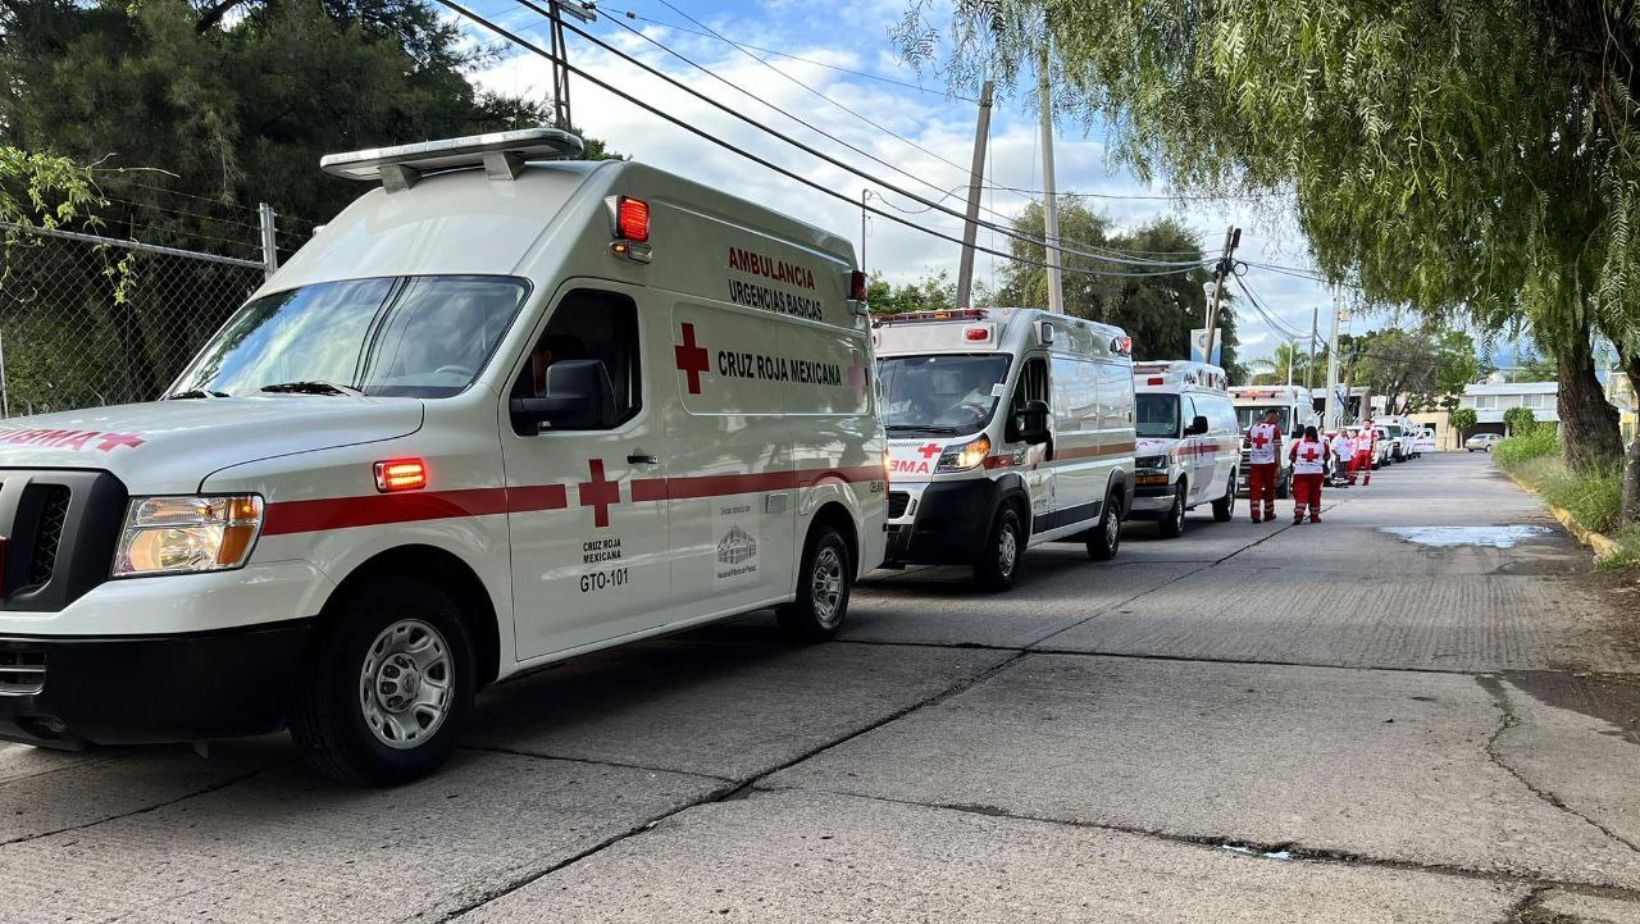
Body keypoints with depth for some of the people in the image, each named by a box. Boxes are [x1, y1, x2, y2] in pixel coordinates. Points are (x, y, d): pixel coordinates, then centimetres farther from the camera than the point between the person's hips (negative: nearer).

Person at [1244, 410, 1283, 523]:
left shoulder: (1253, 427, 6)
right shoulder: (1275, 429, -6)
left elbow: (1245, 444, 12)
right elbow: (1277, 449, -9)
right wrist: (1279, 465, -7)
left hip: (1254, 462, 2)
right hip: (1269, 463, -2)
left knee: (1255, 489, 0)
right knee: (1269, 489, 12)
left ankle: (1255, 514, -9)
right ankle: (1268, 514, 22)